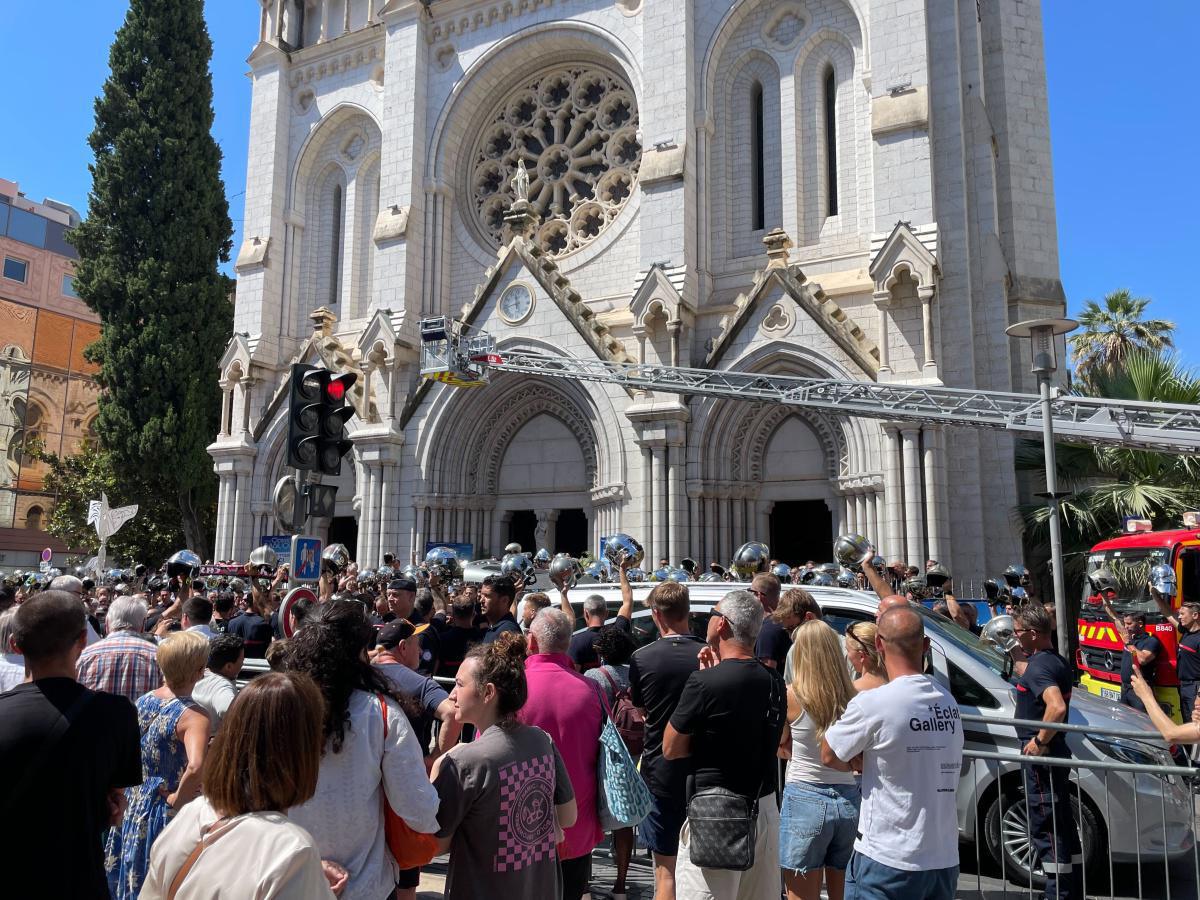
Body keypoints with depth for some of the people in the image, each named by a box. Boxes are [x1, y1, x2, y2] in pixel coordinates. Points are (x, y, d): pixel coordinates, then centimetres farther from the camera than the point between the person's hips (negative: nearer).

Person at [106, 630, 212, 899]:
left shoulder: (142, 701, -3)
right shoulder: (194, 716, -25)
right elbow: (195, 767, -38)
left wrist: (138, 784, 12)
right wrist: (177, 799, -21)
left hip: (134, 807, 7)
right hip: (168, 813, -6)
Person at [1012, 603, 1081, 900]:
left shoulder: (1039, 665, -21)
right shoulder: (1057, 661, 10)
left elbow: (1057, 707, -35)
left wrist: (1040, 741, -24)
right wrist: (1021, 657, 14)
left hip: (1040, 757, -10)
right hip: (1056, 753, 10)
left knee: (1045, 831, -1)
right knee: (1063, 828, 19)